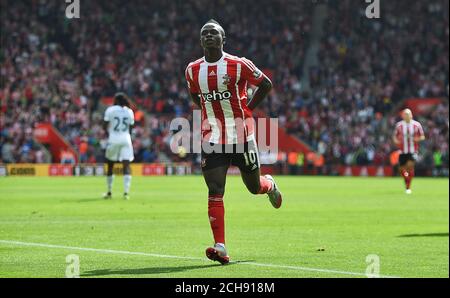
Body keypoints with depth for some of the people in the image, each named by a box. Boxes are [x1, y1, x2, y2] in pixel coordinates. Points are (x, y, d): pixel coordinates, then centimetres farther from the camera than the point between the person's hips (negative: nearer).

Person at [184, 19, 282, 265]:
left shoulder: (238, 65, -10)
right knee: (215, 191, -10)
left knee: (254, 187, 11)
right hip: (212, 138, 2)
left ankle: (269, 185, 50)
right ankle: (220, 247, -12)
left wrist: (248, 109, -2)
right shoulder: (193, 70, 3)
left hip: (241, 134, -2)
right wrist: (210, 111, 9)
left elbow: (265, 84, 1)